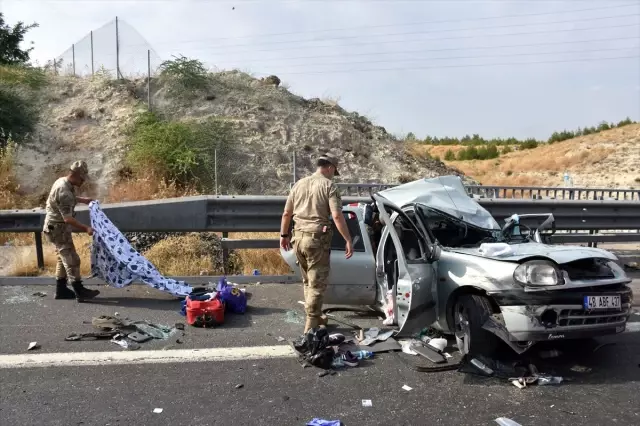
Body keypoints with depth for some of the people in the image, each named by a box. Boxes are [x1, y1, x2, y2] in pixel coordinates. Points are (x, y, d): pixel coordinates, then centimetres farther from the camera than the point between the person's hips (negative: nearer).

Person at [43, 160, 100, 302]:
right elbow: (67, 218, -30)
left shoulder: (63, 182, 5)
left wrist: (82, 199, 29)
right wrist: (85, 228, -31)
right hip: (58, 228, -11)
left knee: (63, 258, 16)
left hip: (57, 227, 11)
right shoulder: (63, 190, -27)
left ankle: (61, 290, 23)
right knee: (72, 259, -8)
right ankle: (79, 291, -4)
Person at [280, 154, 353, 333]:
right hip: (317, 238, -6)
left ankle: (314, 317, 29)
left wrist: (284, 235, 23)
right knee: (317, 282, 1)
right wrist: (348, 240, -14)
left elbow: (286, 213, 13)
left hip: (299, 236, 6)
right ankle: (311, 324, 3)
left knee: (308, 281, 19)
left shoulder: (299, 184, 11)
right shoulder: (329, 186, -6)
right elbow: (337, 216, -16)